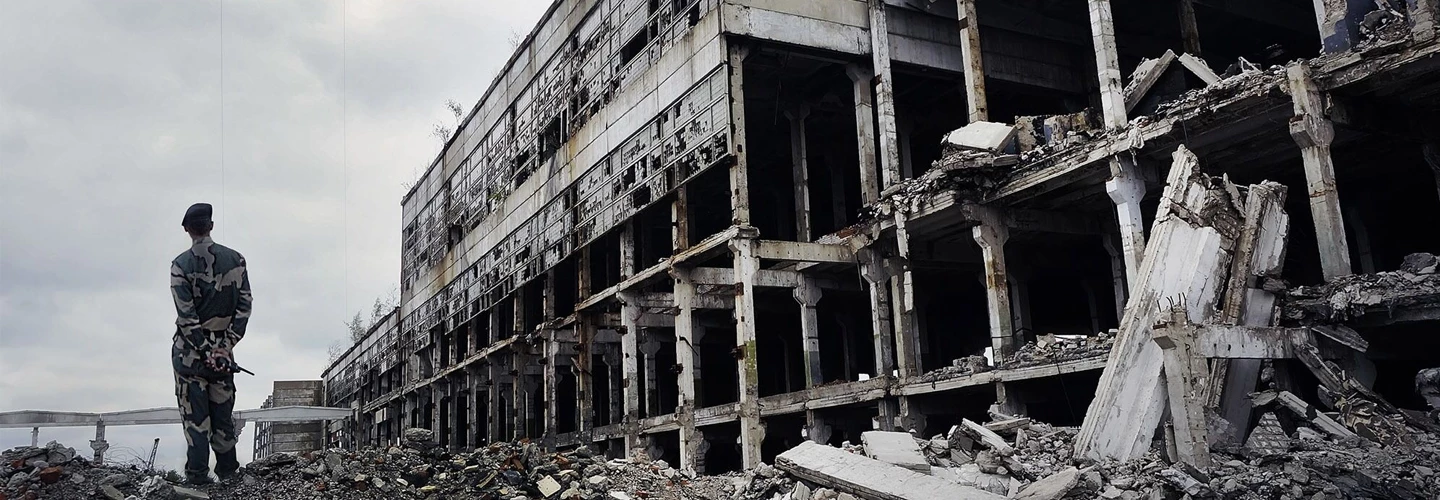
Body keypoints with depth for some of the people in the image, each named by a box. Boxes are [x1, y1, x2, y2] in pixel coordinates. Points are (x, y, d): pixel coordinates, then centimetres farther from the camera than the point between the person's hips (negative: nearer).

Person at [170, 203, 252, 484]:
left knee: (195, 415, 4)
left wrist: (205, 351, -11)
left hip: (190, 350, -2)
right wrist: (225, 345, -5)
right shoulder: (235, 260, -1)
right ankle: (227, 471, 19)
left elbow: (186, 315, -15)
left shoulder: (181, 265, -9)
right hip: (222, 348, 3)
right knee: (223, 411, 13)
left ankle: (197, 476, 7)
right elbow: (244, 305, -5)